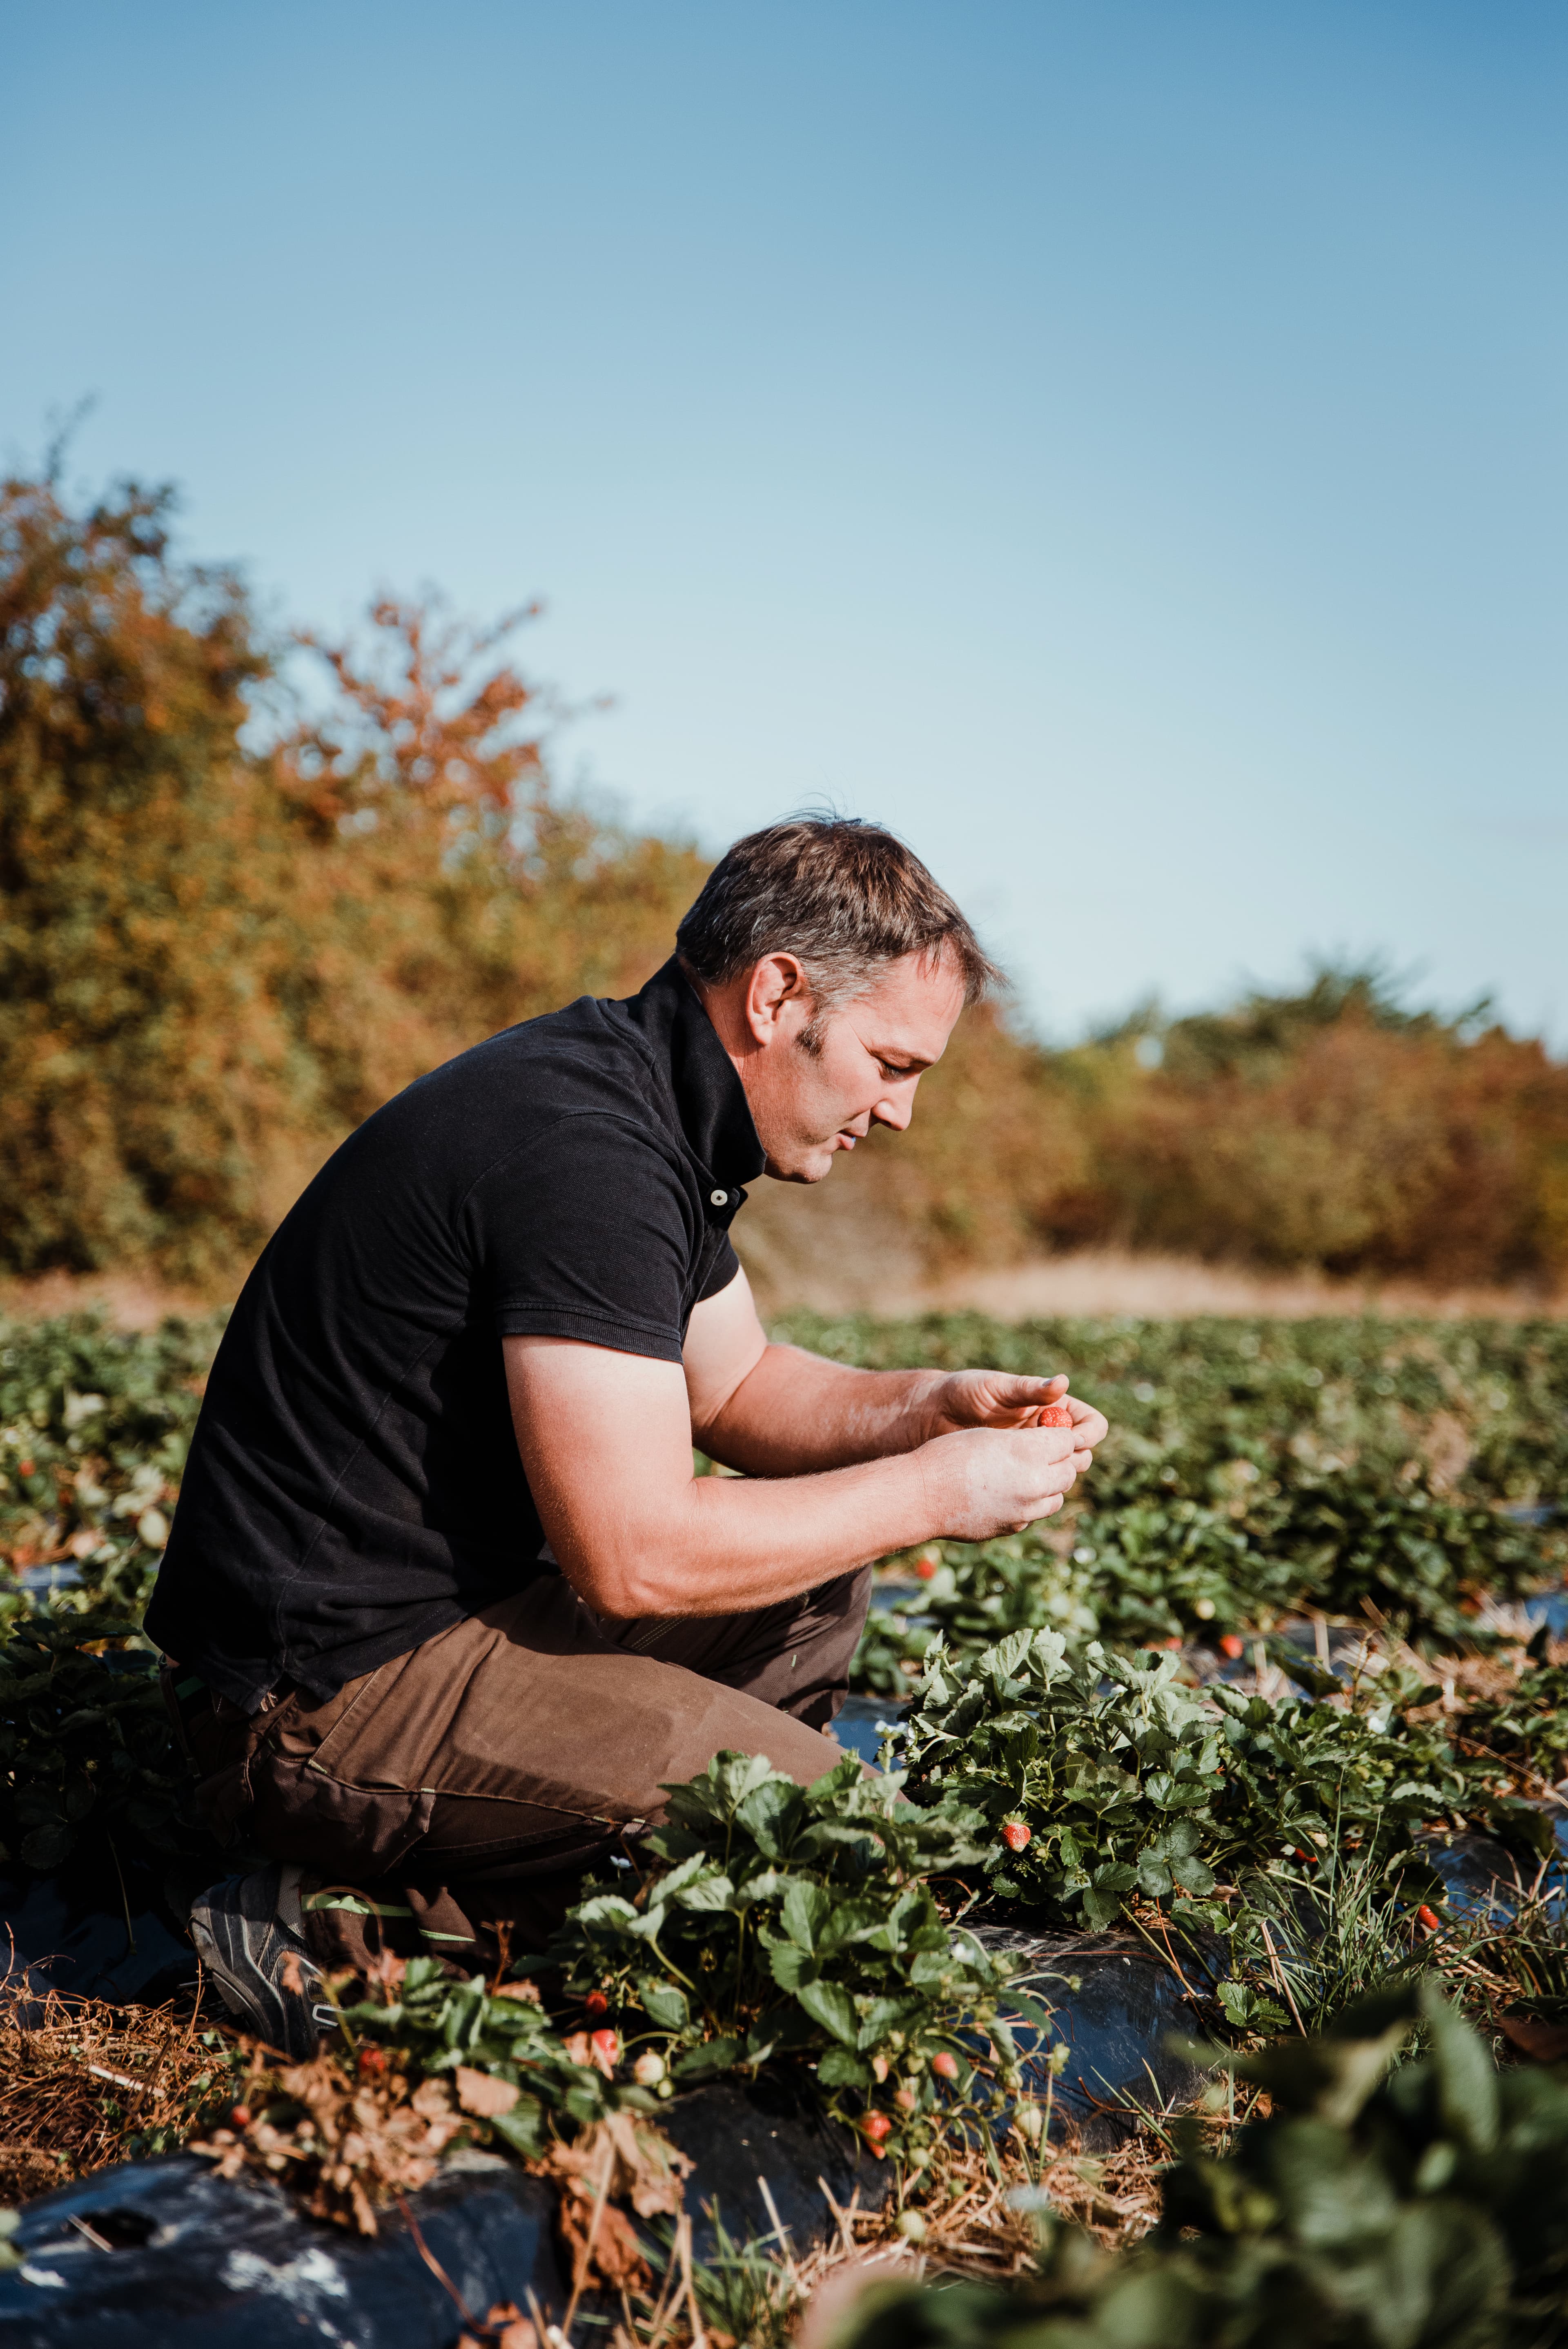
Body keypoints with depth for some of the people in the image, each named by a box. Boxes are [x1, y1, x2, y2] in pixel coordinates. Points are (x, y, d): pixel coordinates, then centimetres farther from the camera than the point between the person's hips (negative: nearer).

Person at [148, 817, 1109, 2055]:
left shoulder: (649, 1112, 8)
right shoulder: (585, 1149, -24)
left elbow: (734, 1384, 21)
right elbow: (634, 1556, -26)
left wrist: (924, 1406, 3)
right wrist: (930, 1491, -14)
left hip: (456, 1600, 10)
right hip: (330, 1685, -10)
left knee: (818, 1590, 15)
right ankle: (356, 1928, -8)